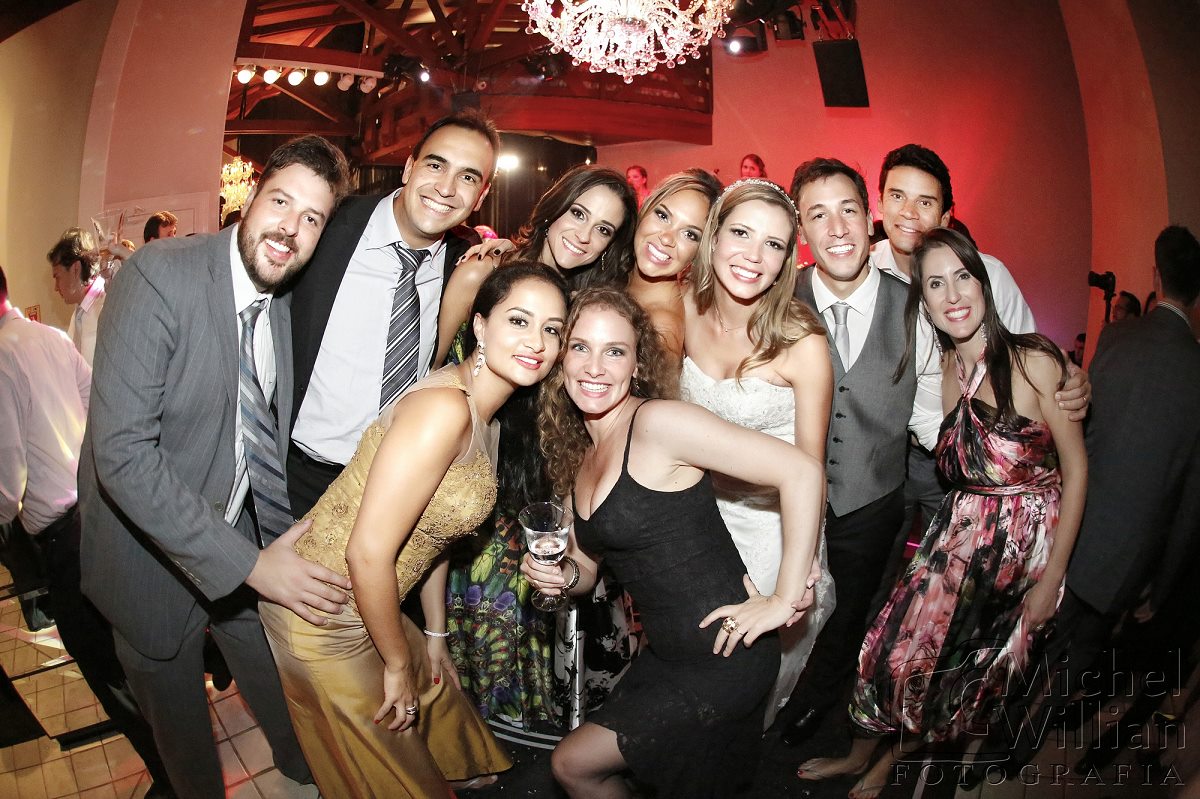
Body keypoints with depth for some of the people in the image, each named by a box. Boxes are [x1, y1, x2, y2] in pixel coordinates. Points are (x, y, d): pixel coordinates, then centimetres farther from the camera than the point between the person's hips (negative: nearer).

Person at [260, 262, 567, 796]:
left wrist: (434, 637, 18)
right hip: (325, 618, -8)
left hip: (364, 608, 9)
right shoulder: (444, 408, -28)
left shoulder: (483, 418, 3)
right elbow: (368, 554, -28)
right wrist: (398, 664, -14)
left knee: (436, 703, 29)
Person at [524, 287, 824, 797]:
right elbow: (586, 566, 17)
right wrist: (563, 575, -6)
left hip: (723, 660, -8)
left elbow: (801, 471, -24)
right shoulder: (575, 454, 7)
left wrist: (786, 600, -19)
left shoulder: (656, 421, -19)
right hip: (667, 655, 8)